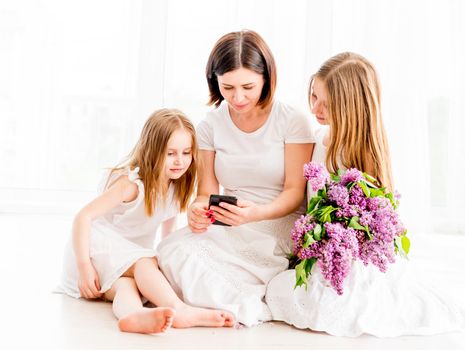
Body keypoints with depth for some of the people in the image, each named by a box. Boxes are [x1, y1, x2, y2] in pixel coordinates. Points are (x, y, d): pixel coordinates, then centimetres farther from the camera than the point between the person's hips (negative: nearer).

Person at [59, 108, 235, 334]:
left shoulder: (177, 190, 0)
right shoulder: (132, 184, -22)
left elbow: (168, 232, 15)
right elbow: (84, 216, -24)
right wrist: (84, 266, -28)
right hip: (100, 246, -5)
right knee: (143, 264, -34)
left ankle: (134, 315, -61)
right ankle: (182, 312, -53)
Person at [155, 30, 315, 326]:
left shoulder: (292, 121, -4)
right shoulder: (211, 125, 7)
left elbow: (295, 192, -7)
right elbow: (208, 191, 5)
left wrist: (257, 213, -28)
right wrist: (198, 210, -21)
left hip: (279, 228, -5)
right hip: (229, 232, 5)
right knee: (174, 249, -28)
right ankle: (259, 306, -22)